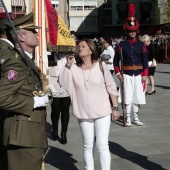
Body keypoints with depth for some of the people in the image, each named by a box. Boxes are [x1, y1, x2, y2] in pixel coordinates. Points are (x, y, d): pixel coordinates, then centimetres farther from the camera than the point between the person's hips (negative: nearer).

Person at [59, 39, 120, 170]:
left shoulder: (100, 66, -6)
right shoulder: (74, 68, -1)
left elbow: (111, 87, -1)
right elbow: (63, 84, -13)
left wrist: (115, 107, -1)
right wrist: (68, 65, -15)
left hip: (103, 112, -2)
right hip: (84, 114, 2)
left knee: (102, 146, -2)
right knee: (88, 146, 13)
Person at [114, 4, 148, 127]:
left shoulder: (141, 45, 3)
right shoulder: (121, 45, 0)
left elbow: (145, 61, 3)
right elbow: (116, 60, 5)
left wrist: (145, 75, -3)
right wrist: (118, 73, -4)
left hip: (138, 74, 2)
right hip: (127, 75, -1)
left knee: (137, 97, 7)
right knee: (128, 97, -1)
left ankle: (136, 118, 18)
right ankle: (128, 118, 8)